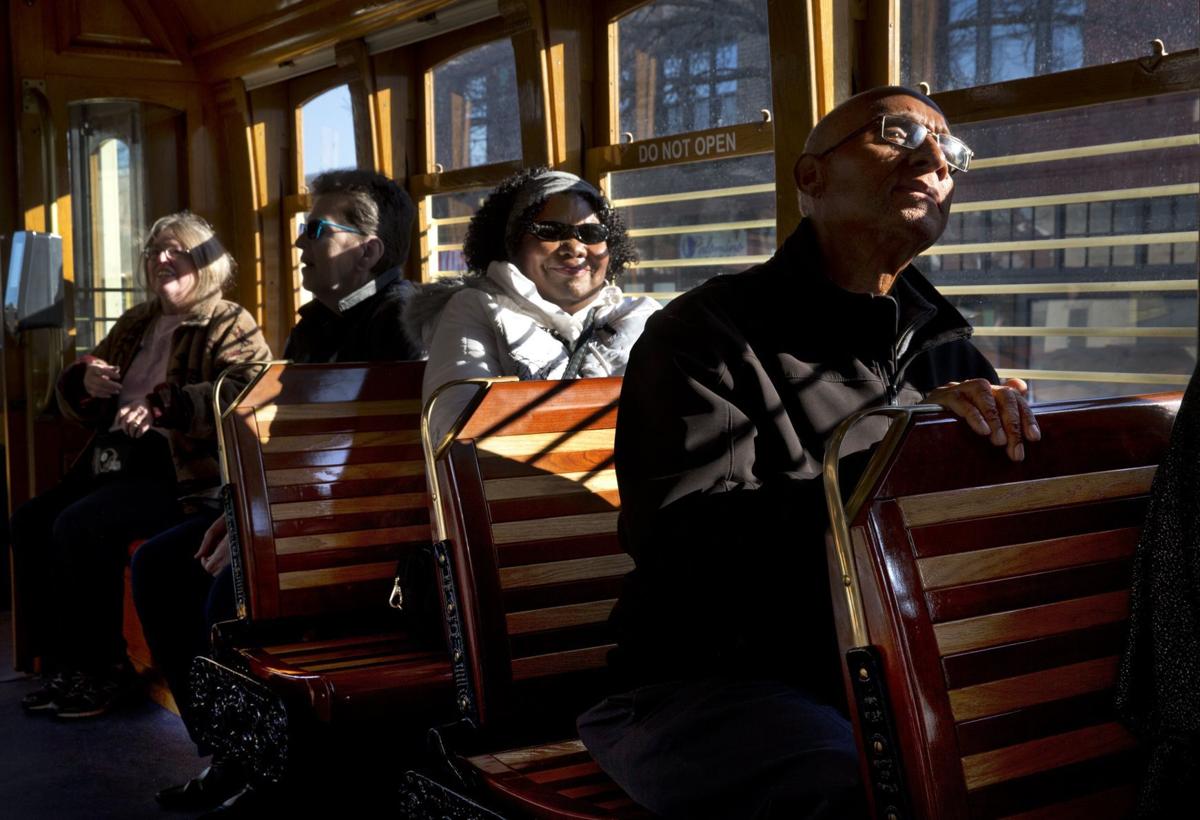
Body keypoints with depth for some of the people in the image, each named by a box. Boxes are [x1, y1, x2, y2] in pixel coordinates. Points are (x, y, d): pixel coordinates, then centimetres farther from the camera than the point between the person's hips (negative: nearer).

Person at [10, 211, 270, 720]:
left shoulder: (229, 326, -1)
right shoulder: (135, 325, 22)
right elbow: (75, 406, 24)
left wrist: (163, 404, -35)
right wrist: (85, 380, -2)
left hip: (183, 470, -8)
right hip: (115, 458, 8)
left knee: (79, 526, -26)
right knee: (29, 524, -10)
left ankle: (105, 668, -11)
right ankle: (67, 663, -1)